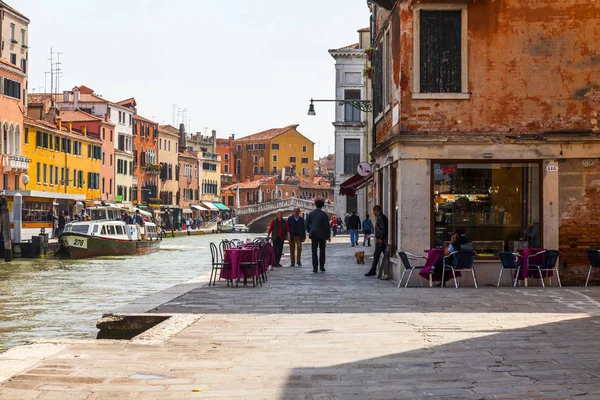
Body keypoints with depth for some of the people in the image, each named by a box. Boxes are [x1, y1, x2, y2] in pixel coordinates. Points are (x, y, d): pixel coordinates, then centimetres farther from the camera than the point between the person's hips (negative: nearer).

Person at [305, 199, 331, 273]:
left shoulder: (311, 214, 1)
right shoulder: (324, 214, -5)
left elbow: (307, 225, 3)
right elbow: (327, 226, -7)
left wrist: (310, 232, 19)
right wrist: (328, 236, 0)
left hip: (313, 234, 1)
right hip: (322, 234, -1)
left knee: (314, 251, 3)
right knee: (322, 250, 14)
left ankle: (315, 268, -3)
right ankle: (322, 266, 11)